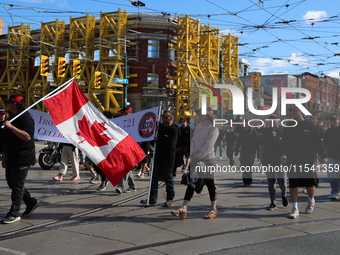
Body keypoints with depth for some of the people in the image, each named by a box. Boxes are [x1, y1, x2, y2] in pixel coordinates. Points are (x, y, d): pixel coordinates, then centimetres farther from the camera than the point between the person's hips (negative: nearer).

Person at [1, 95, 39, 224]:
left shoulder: (25, 118, -14)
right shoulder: (12, 117, 17)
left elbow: (27, 136, -28)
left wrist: (11, 127, -30)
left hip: (22, 158, -10)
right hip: (12, 158, 10)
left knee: (17, 185, -6)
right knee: (11, 183, 14)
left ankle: (14, 214, 1)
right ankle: (31, 202, 27)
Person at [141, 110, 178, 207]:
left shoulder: (174, 130, -9)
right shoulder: (160, 127, 12)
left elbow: (170, 144, -21)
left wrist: (157, 141, -15)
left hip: (168, 159, -6)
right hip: (158, 157, 6)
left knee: (168, 179, 6)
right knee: (154, 178, 4)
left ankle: (170, 199, 20)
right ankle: (152, 199, 10)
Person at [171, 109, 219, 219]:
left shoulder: (213, 128, -5)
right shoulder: (198, 127, 16)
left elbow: (209, 144, -13)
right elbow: (193, 141, 12)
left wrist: (200, 155, -17)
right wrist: (192, 153, -4)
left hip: (208, 159, -6)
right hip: (195, 160, 6)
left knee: (209, 183, 2)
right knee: (191, 183, -1)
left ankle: (213, 209, 15)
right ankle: (184, 208, -5)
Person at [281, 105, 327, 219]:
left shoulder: (310, 125, 2)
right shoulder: (288, 127, 8)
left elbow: (318, 142, 4)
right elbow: (284, 143, 10)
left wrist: (323, 156, 3)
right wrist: (284, 154, -5)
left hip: (308, 160, -2)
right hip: (292, 160, 2)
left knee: (310, 183, 5)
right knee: (293, 185, -1)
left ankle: (311, 201, 36)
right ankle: (295, 209, 7)